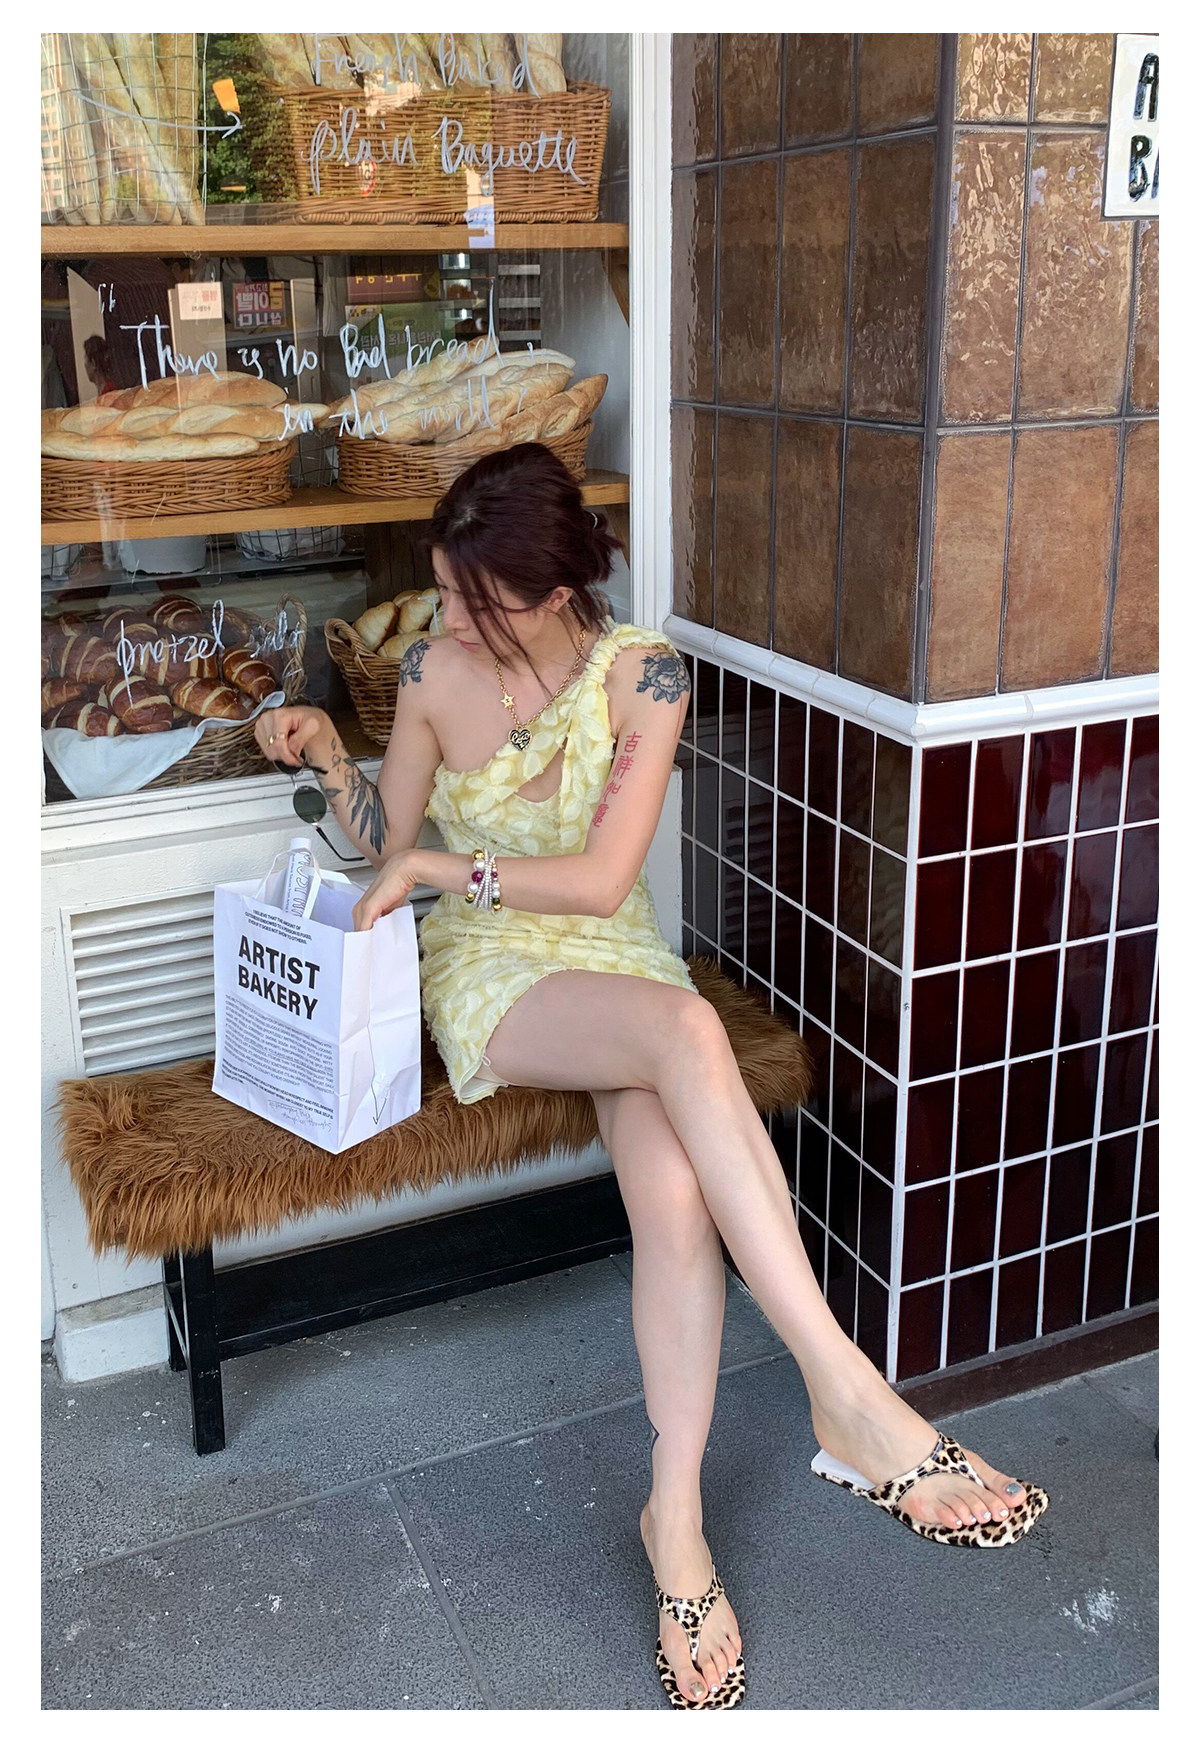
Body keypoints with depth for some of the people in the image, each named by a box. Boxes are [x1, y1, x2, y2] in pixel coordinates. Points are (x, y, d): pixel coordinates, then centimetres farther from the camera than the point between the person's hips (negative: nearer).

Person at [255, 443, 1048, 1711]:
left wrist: (447, 866, -16)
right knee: (689, 1029, -34)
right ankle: (849, 1397, -34)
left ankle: (677, 1516, -18)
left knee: (675, 1188, -30)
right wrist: (327, 756, -8)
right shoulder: (433, 669, -1)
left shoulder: (642, 673, -7)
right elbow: (389, 846, 8)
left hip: (614, 956, 1)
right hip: (490, 975, -1)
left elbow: (603, 878, -12)